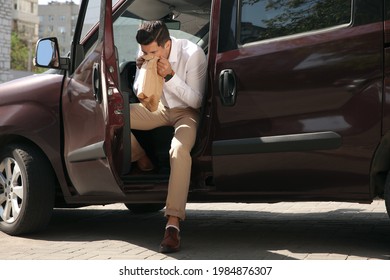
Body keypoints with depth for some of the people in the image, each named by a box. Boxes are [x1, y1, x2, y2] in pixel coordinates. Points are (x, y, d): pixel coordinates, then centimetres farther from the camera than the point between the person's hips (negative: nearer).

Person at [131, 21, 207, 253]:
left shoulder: (192, 54, -23)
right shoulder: (146, 54, -8)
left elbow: (196, 101, -21)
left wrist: (170, 76, -33)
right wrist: (143, 71, -18)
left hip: (186, 112, -5)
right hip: (161, 108, 5)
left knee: (179, 150, -37)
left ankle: (173, 223, -39)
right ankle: (142, 160, 5)